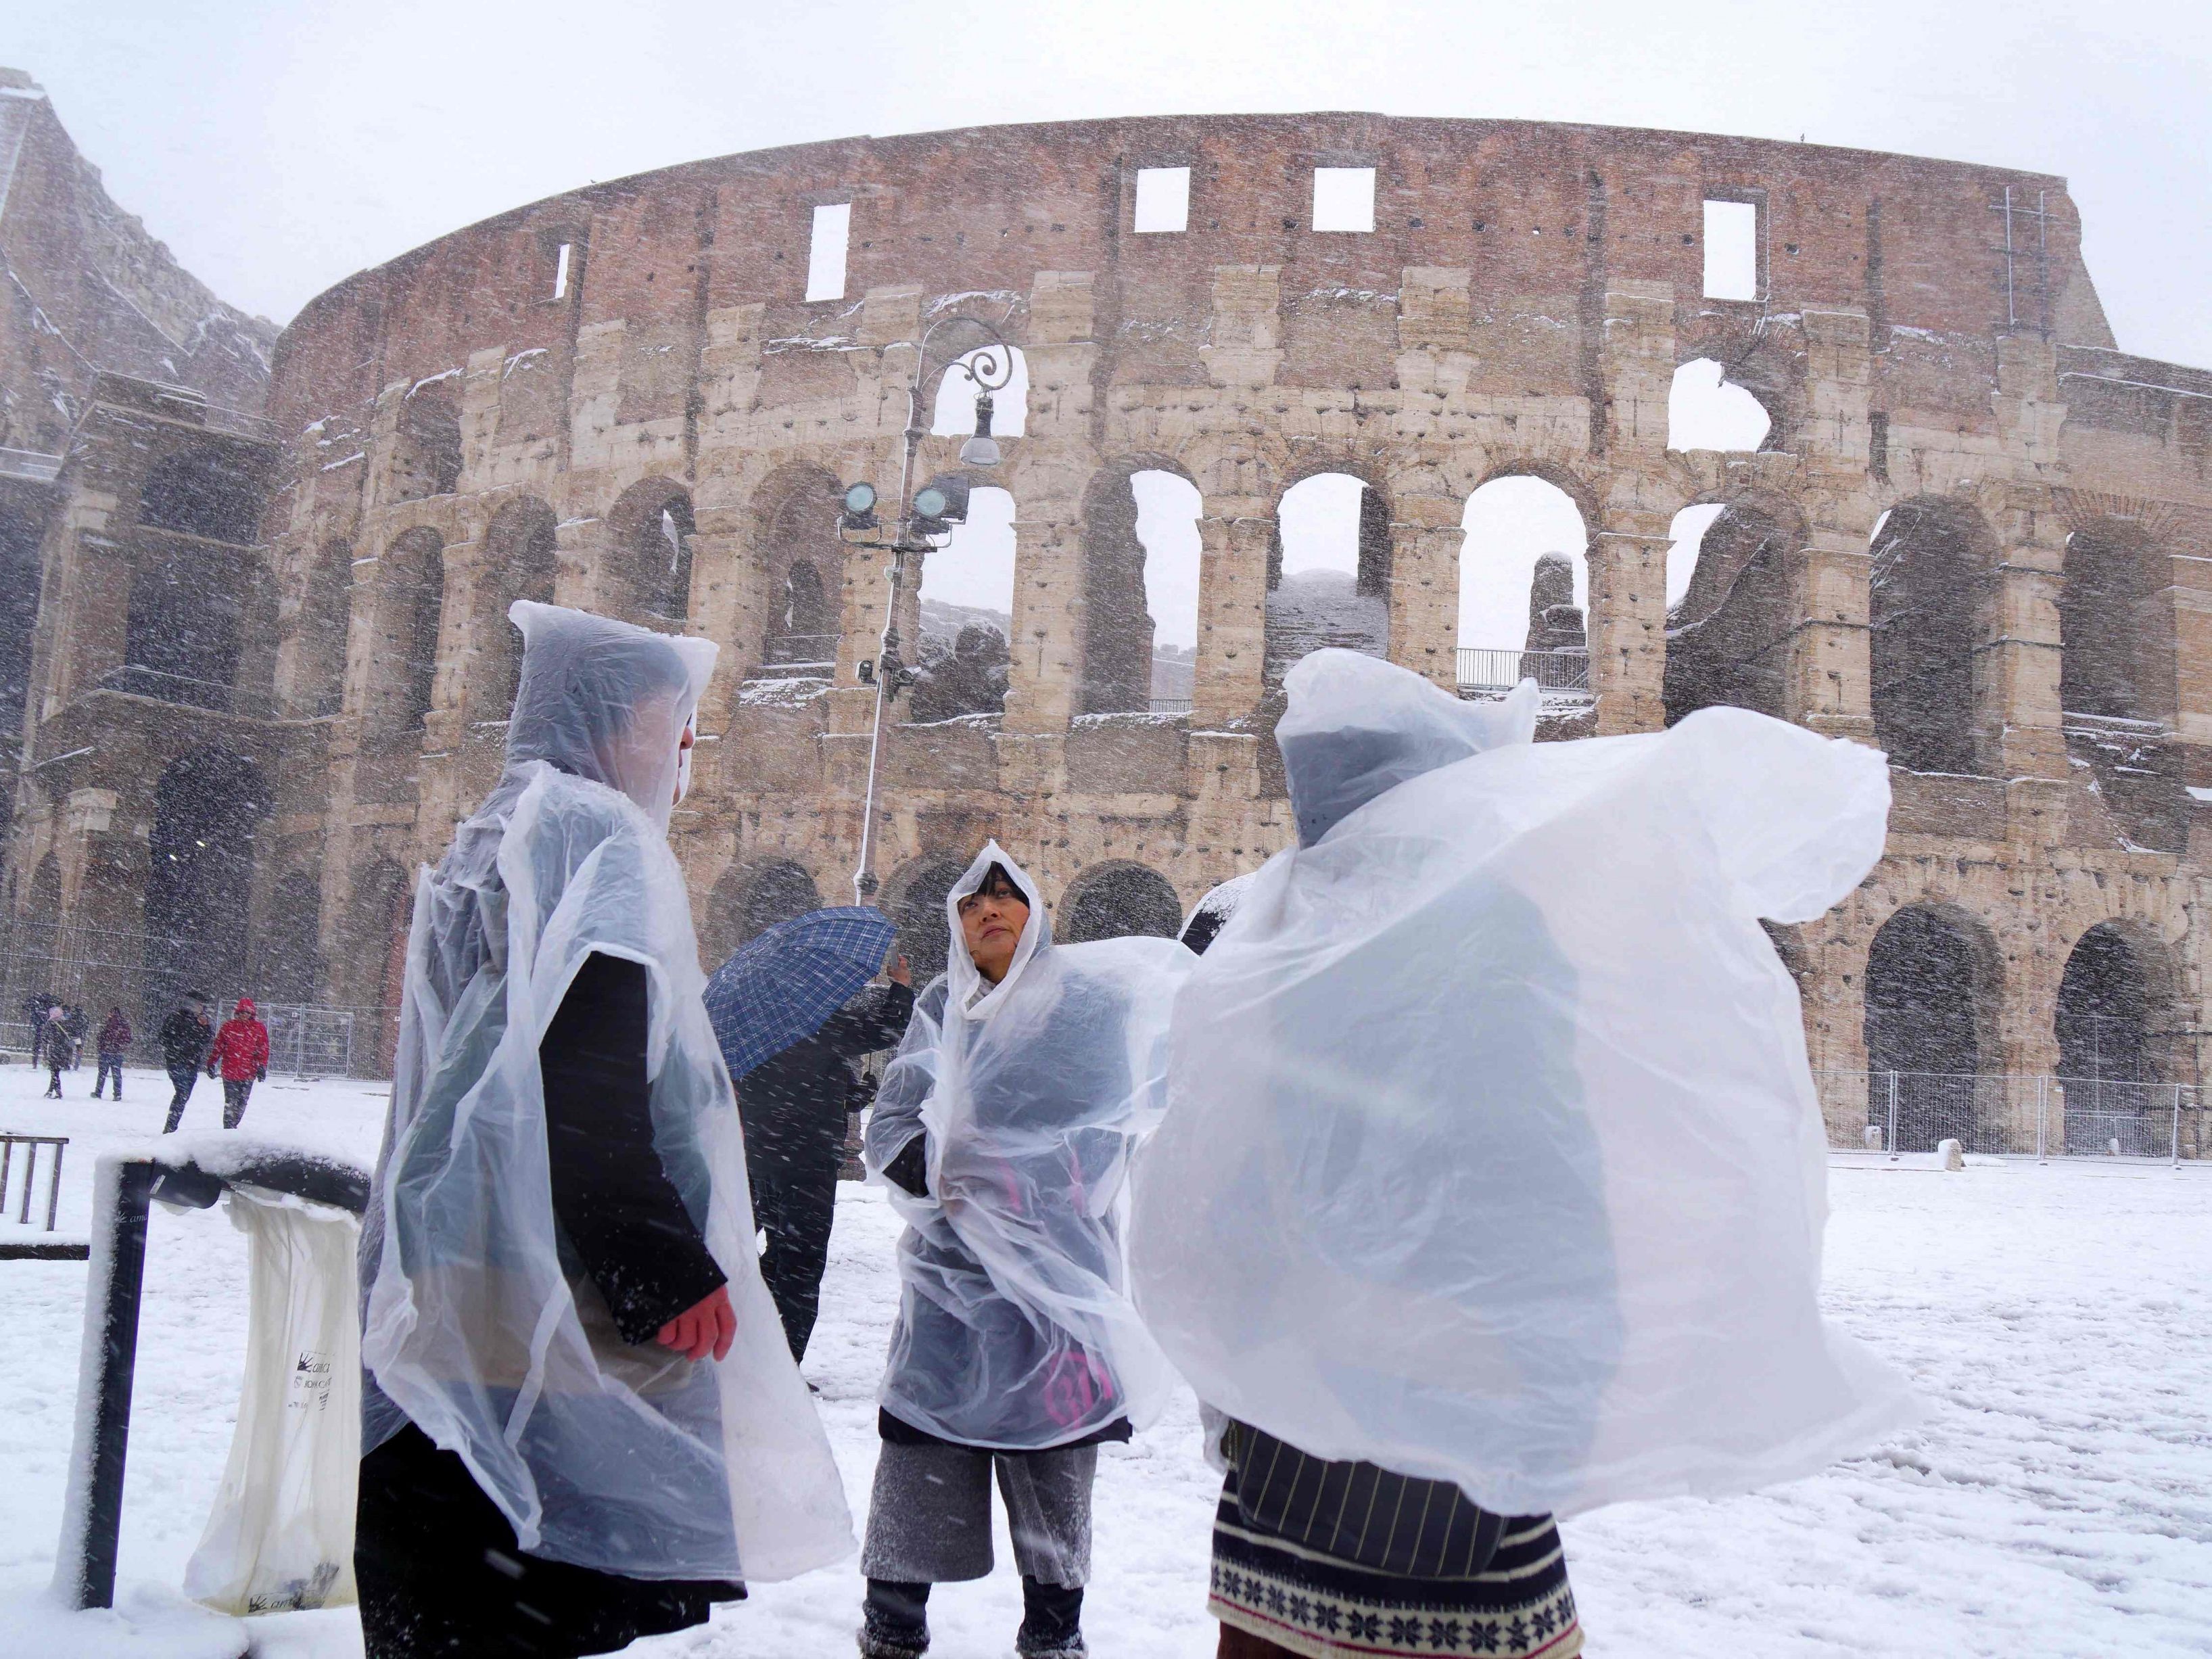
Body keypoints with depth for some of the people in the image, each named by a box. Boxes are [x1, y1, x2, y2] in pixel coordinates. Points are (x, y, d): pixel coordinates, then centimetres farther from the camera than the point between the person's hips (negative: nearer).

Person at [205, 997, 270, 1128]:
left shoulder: (259, 1028, 3)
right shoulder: (228, 1026, 1)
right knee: (231, 1101, -4)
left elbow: (263, 1049, 3)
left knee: (242, 1102, 11)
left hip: (248, 1074, 2)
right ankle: (229, 1129, 0)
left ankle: (232, 1126, 25)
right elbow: (218, 1046, 5)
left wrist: (262, 1067, -4)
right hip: (229, 1072, -2)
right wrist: (211, 1063, 5)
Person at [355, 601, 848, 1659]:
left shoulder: (486, 845, 22)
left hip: (444, 1307, 10)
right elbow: (585, 1101, -19)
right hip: (554, 1318, -10)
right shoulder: (597, 840, -8)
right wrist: (675, 1277, -18)